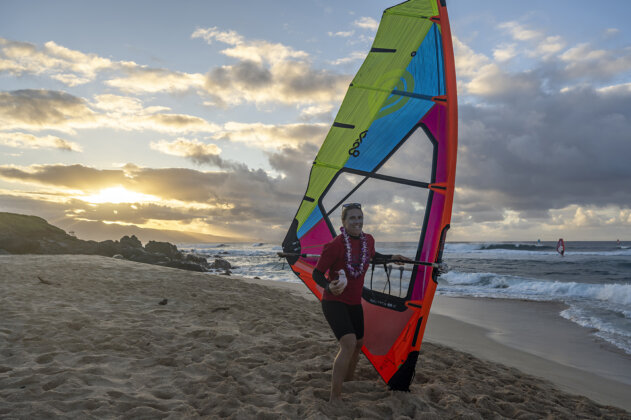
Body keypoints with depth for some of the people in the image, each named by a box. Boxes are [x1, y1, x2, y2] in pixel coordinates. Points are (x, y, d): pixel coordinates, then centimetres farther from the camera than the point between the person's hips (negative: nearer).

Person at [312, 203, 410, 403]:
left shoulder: (368, 240, 1)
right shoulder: (335, 245, -20)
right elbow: (317, 273, -16)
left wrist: (391, 258, 18)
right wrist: (329, 286, -34)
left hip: (354, 303, 8)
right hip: (334, 302, -8)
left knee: (359, 343, 20)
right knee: (349, 343, -25)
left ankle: (348, 380, 46)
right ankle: (335, 398, -17)